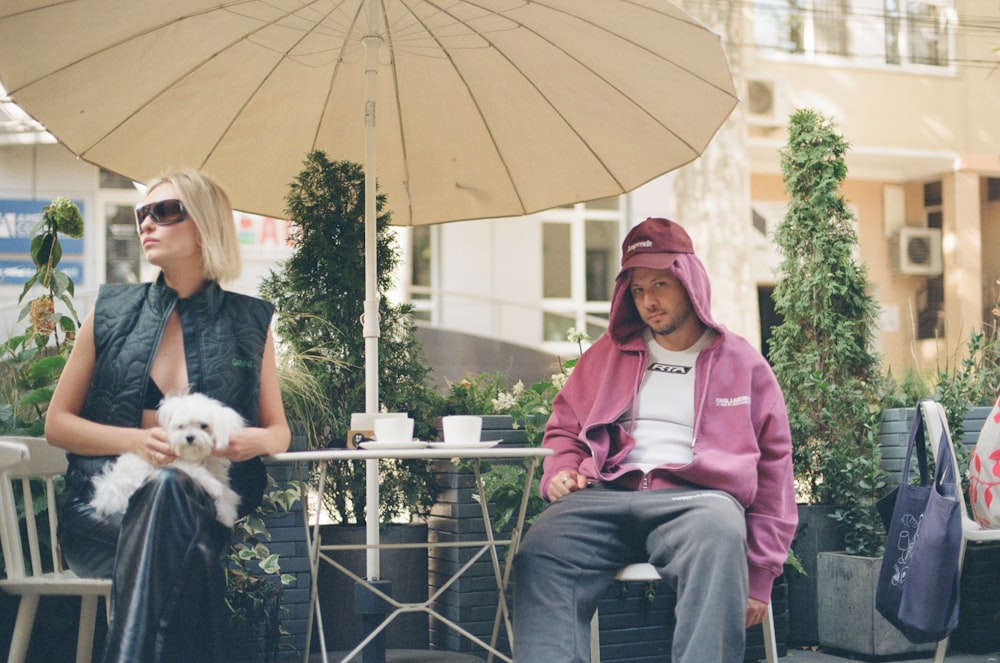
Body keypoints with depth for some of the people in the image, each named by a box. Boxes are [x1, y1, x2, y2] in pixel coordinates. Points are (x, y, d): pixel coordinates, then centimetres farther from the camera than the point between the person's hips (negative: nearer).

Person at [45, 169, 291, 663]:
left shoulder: (249, 322, 9)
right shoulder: (111, 311, 9)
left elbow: (279, 431, 17)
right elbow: (57, 423, 8)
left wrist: (257, 441, -9)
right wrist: (136, 441, -11)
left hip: (208, 512, 0)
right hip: (104, 508, 0)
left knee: (168, 489, -37)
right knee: (167, 485, -36)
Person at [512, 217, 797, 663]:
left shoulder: (743, 363, 17)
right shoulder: (609, 352, 24)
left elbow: (774, 467, 15)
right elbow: (564, 425, 31)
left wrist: (760, 578, 9)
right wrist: (560, 472, 5)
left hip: (696, 496, -2)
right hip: (605, 495, 2)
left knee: (719, 534, -41)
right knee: (540, 555, -31)